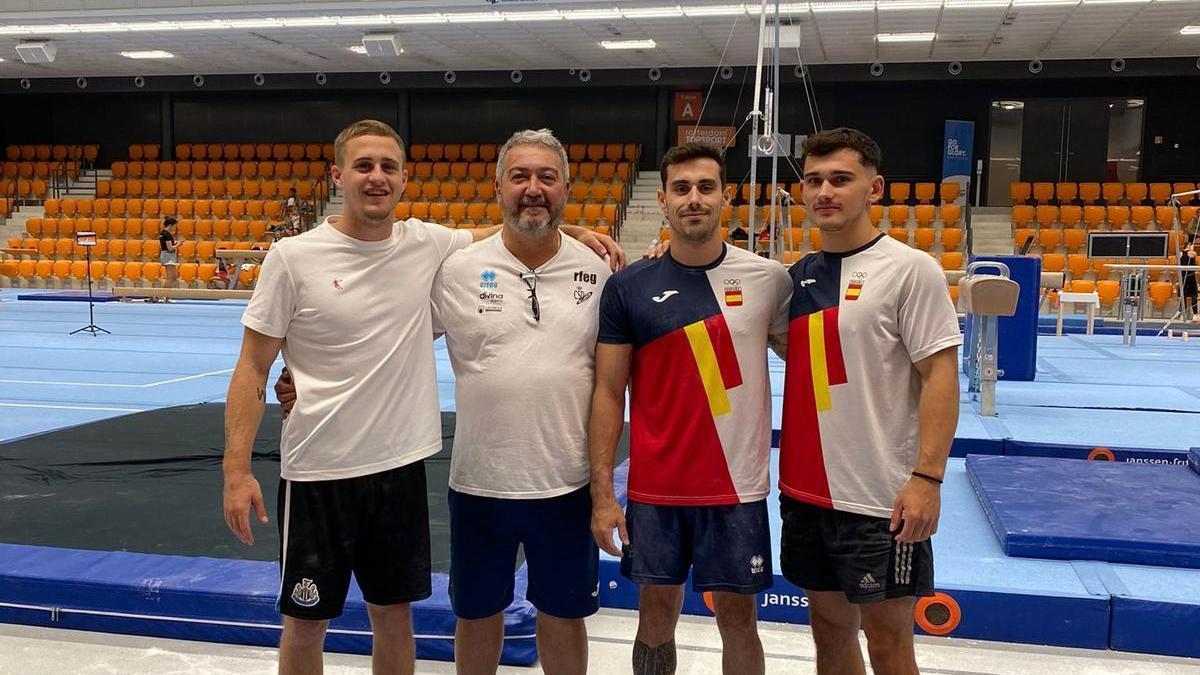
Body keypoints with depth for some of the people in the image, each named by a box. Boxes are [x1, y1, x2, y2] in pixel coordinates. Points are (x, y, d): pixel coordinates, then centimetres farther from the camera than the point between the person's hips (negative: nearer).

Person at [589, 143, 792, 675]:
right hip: (654, 490, 1)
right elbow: (609, 393, -1)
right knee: (657, 611, 14)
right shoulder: (628, 286, -3)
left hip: (737, 488, 0)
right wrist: (602, 493, -5)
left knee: (737, 616, 11)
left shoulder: (768, 279, -3)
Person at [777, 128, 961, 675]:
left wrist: (927, 477, -19)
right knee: (829, 628, 18)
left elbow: (940, 376, -12)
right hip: (805, 491, 6)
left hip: (880, 499, -6)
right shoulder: (798, 274, 8)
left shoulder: (909, 269, -10)